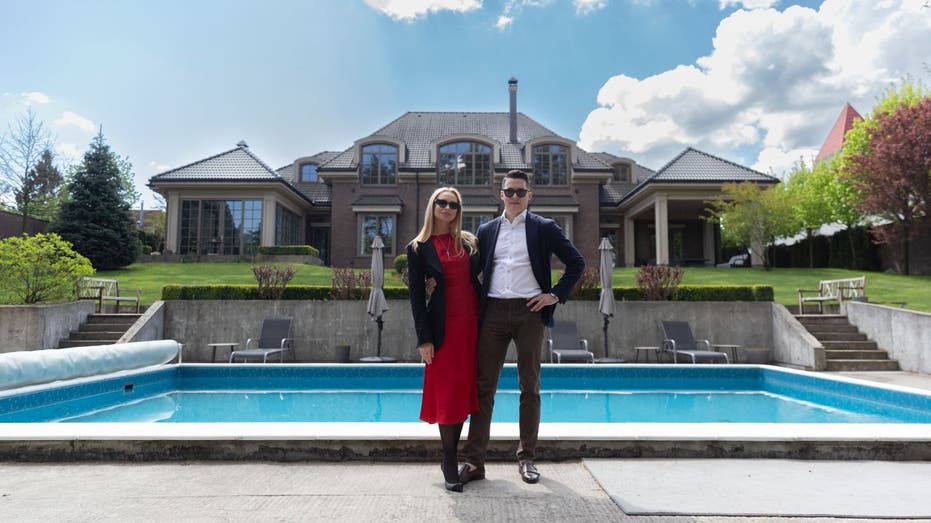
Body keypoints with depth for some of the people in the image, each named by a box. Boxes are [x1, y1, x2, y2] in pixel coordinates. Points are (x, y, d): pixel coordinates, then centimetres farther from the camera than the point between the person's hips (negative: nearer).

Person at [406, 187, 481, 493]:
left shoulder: (468, 242, 10)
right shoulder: (419, 248, 0)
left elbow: (480, 278, 14)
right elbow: (416, 295, -4)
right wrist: (424, 339, -10)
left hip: (472, 323, 4)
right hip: (443, 326, -4)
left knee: (464, 390, 9)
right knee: (447, 392, -2)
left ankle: (452, 457, 22)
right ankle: (450, 466, 8)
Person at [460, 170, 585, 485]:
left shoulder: (544, 228, 4)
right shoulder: (487, 231, 13)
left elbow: (576, 262, 6)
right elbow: (476, 270, 18)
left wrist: (556, 295, -2)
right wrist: (475, 311, 6)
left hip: (529, 311, -2)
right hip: (494, 311, 2)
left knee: (530, 386, 7)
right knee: (484, 386, 1)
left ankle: (527, 458, 19)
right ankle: (474, 461, 6)